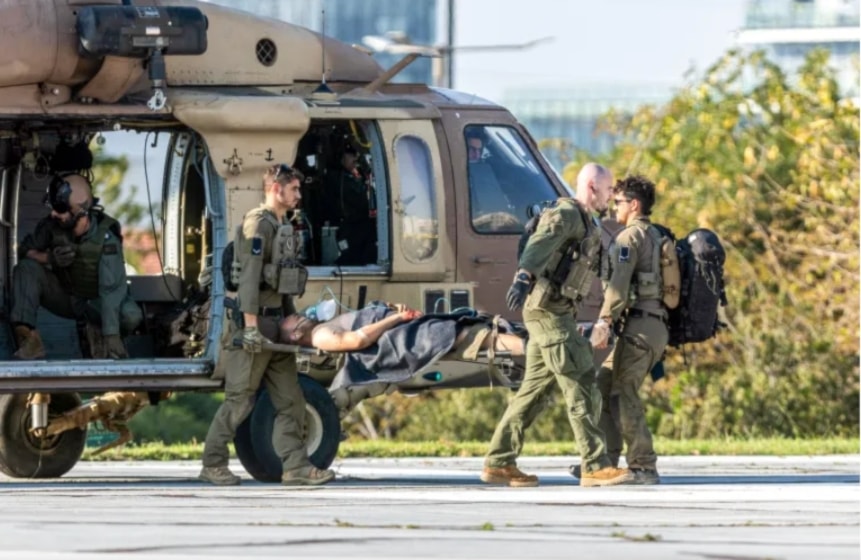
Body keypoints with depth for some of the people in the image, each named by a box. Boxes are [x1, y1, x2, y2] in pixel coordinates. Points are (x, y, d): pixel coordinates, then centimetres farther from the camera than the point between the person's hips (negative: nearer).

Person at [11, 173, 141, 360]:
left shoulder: (106, 236, -30)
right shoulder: (52, 225, -19)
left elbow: (111, 287, -36)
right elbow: (25, 250, -4)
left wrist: (112, 339, -43)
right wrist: (48, 258, -28)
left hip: (95, 303, -3)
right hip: (65, 298, 3)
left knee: (131, 316, -32)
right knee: (26, 268, -22)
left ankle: (97, 329, 0)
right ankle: (28, 339, -28)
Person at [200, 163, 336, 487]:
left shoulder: (280, 227, 18)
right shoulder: (258, 224, -11)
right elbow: (249, 276, -19)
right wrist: (251, 326, -25)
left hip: (275, 324, 9)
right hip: (254, 320, -9)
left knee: (290, 400, 4)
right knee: (239, 399, -4)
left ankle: (296, 466, 3)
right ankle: (212, 464, 4)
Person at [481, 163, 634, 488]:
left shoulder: (583, 221, 21)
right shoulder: (565, 215, -11)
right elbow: (540, 245, -31)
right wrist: (523, 278, -48)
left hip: (558, 313, 10)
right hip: (547, 311, -10)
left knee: (535, 388, 10)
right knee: (579, 385, -12)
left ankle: (499, 463, 12)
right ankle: (595, 466, -14)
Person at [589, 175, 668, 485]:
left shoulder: (630, 237, -6)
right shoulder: (655, 237, 23)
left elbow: (619, 285, -18)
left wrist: (604, 321, -23)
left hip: (639, 325, -10)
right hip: (658, 326, 10)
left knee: (624, 393, -10)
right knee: (605, 384, 14)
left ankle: (643, 467, -15)